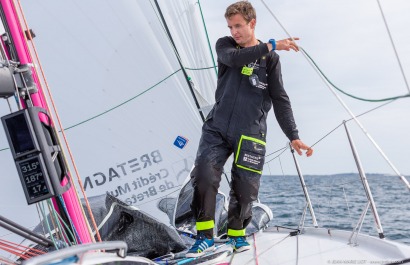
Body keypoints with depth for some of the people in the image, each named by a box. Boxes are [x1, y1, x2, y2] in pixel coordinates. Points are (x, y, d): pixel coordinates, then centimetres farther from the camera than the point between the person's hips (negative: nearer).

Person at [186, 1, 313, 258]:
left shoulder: (270, 59, 5)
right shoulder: (224, 45, 9)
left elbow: (280, 100, 1)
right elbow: (233, 58, -16)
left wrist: (293, 136, -8)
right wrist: (270, 45, -20)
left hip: (250, 133, -1)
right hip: (217, 127, 1)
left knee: (245, 188, 0)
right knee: (203, 174, -18)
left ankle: (237, 234, 27)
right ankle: (205, 237, -6)